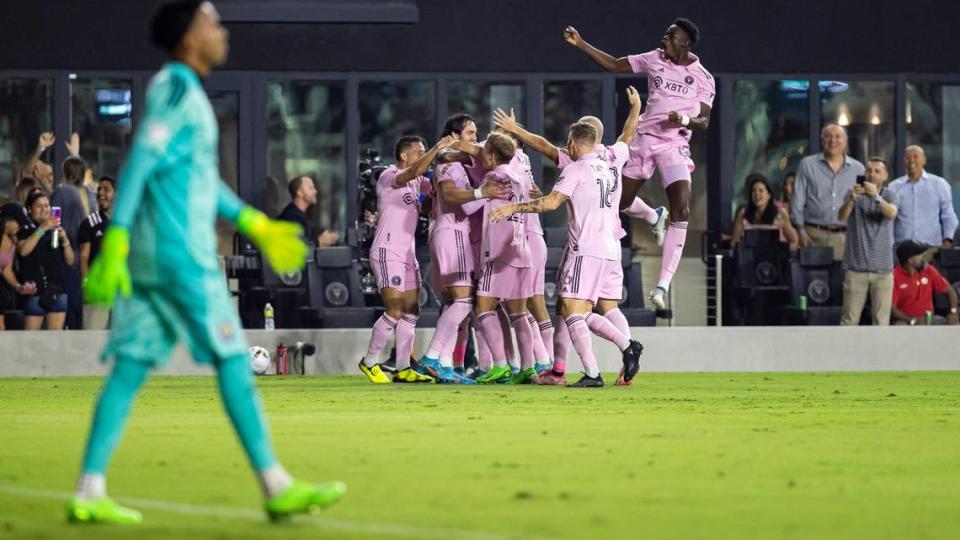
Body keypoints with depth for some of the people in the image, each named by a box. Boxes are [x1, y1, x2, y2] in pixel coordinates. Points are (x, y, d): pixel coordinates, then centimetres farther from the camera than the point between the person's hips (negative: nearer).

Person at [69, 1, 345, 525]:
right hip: (182, 258, -9)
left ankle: (89, 492, 0)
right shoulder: (177, 89, -10)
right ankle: (277, 488, -3)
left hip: (150, 261, 9)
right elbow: (139, 163, -19)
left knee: (131, 368, 4)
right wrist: (116, 239, -25)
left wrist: (253, 223, 32)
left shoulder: (175, 90, 20)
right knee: (232, 362, -5)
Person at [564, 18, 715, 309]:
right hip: (644, 138, 3)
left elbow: (704, 122, -2)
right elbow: (613, 65, 9)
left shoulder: (703, 78, -2)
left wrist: (685, 119, -23)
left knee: (681, 212, -18)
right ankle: (652, 216, 49)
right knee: (621, 201, 11)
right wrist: (581, 44, 1)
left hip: (674, 146, -3)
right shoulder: (654, 59, 3)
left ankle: (663, 284, -18)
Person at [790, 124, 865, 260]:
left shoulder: (858, 169, 12)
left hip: (845, 236, 1)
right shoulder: (807, 165, 9)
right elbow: (797, 201, 7)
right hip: (815, 234, -1)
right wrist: (801, 231, -1)